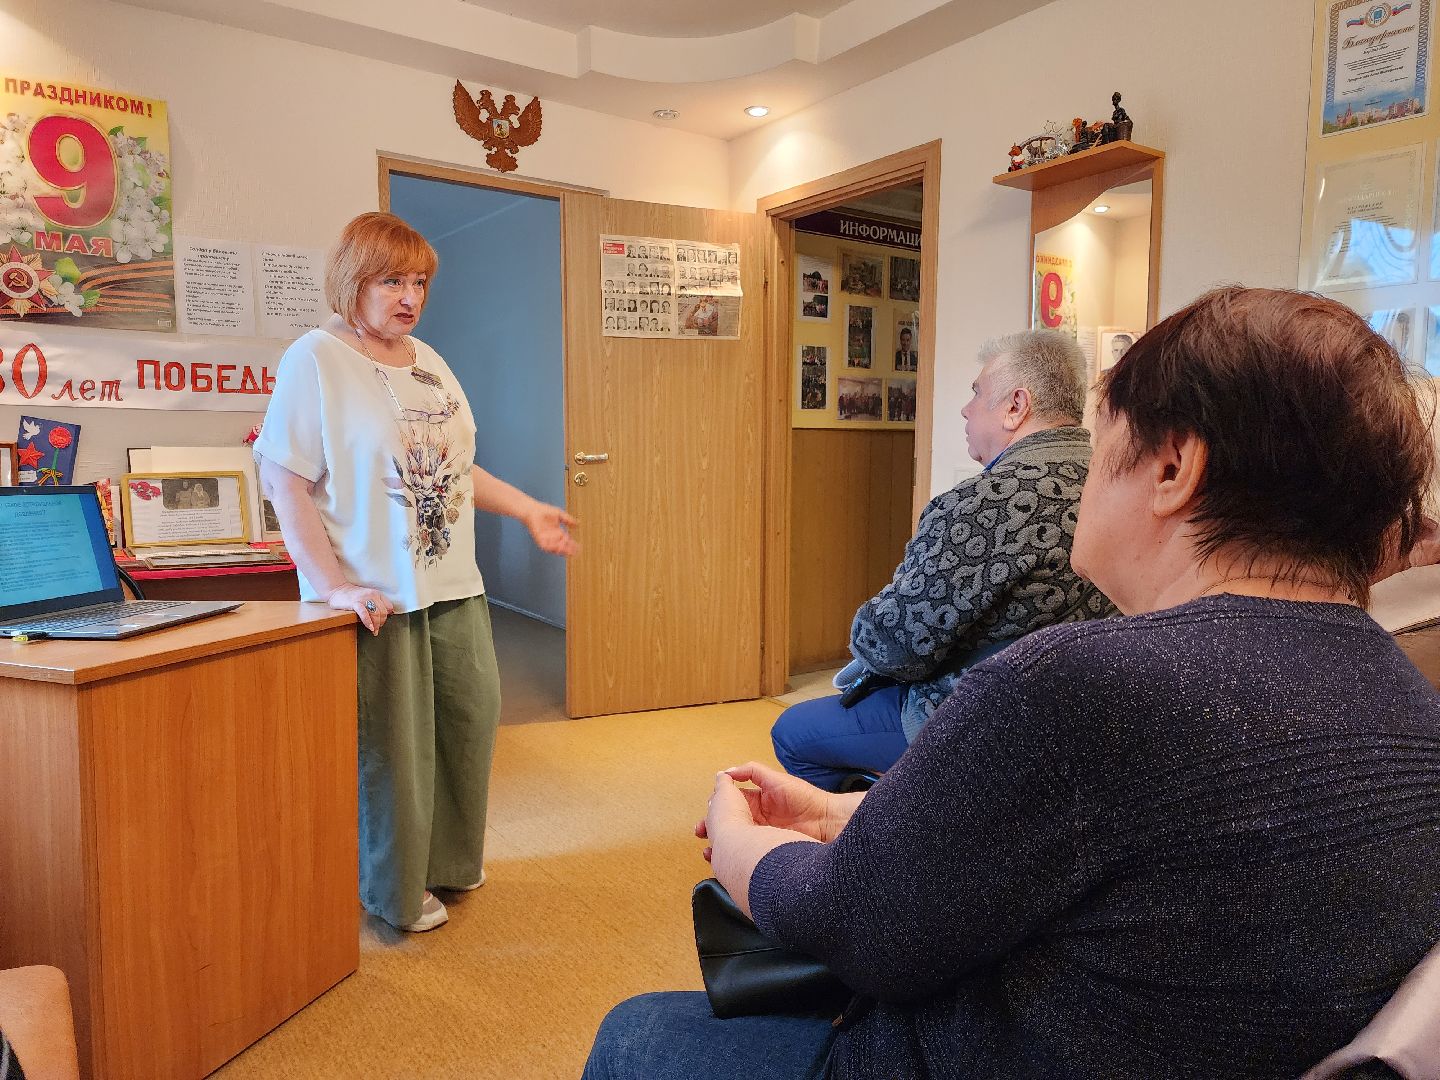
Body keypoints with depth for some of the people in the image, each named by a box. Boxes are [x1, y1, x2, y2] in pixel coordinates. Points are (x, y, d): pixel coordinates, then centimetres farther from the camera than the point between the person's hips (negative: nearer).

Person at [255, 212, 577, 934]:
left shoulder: (428, 361, 13)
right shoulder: (316, 360, -10)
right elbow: (284, 479, -15)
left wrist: (528, 510, 13)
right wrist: (332, 586, -21)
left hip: (453, 585, 8)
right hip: (377, 598, -7)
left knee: (471, 718, 15)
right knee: (390, 746, 5)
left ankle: (448, 859, 38)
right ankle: (395, 890, 28)